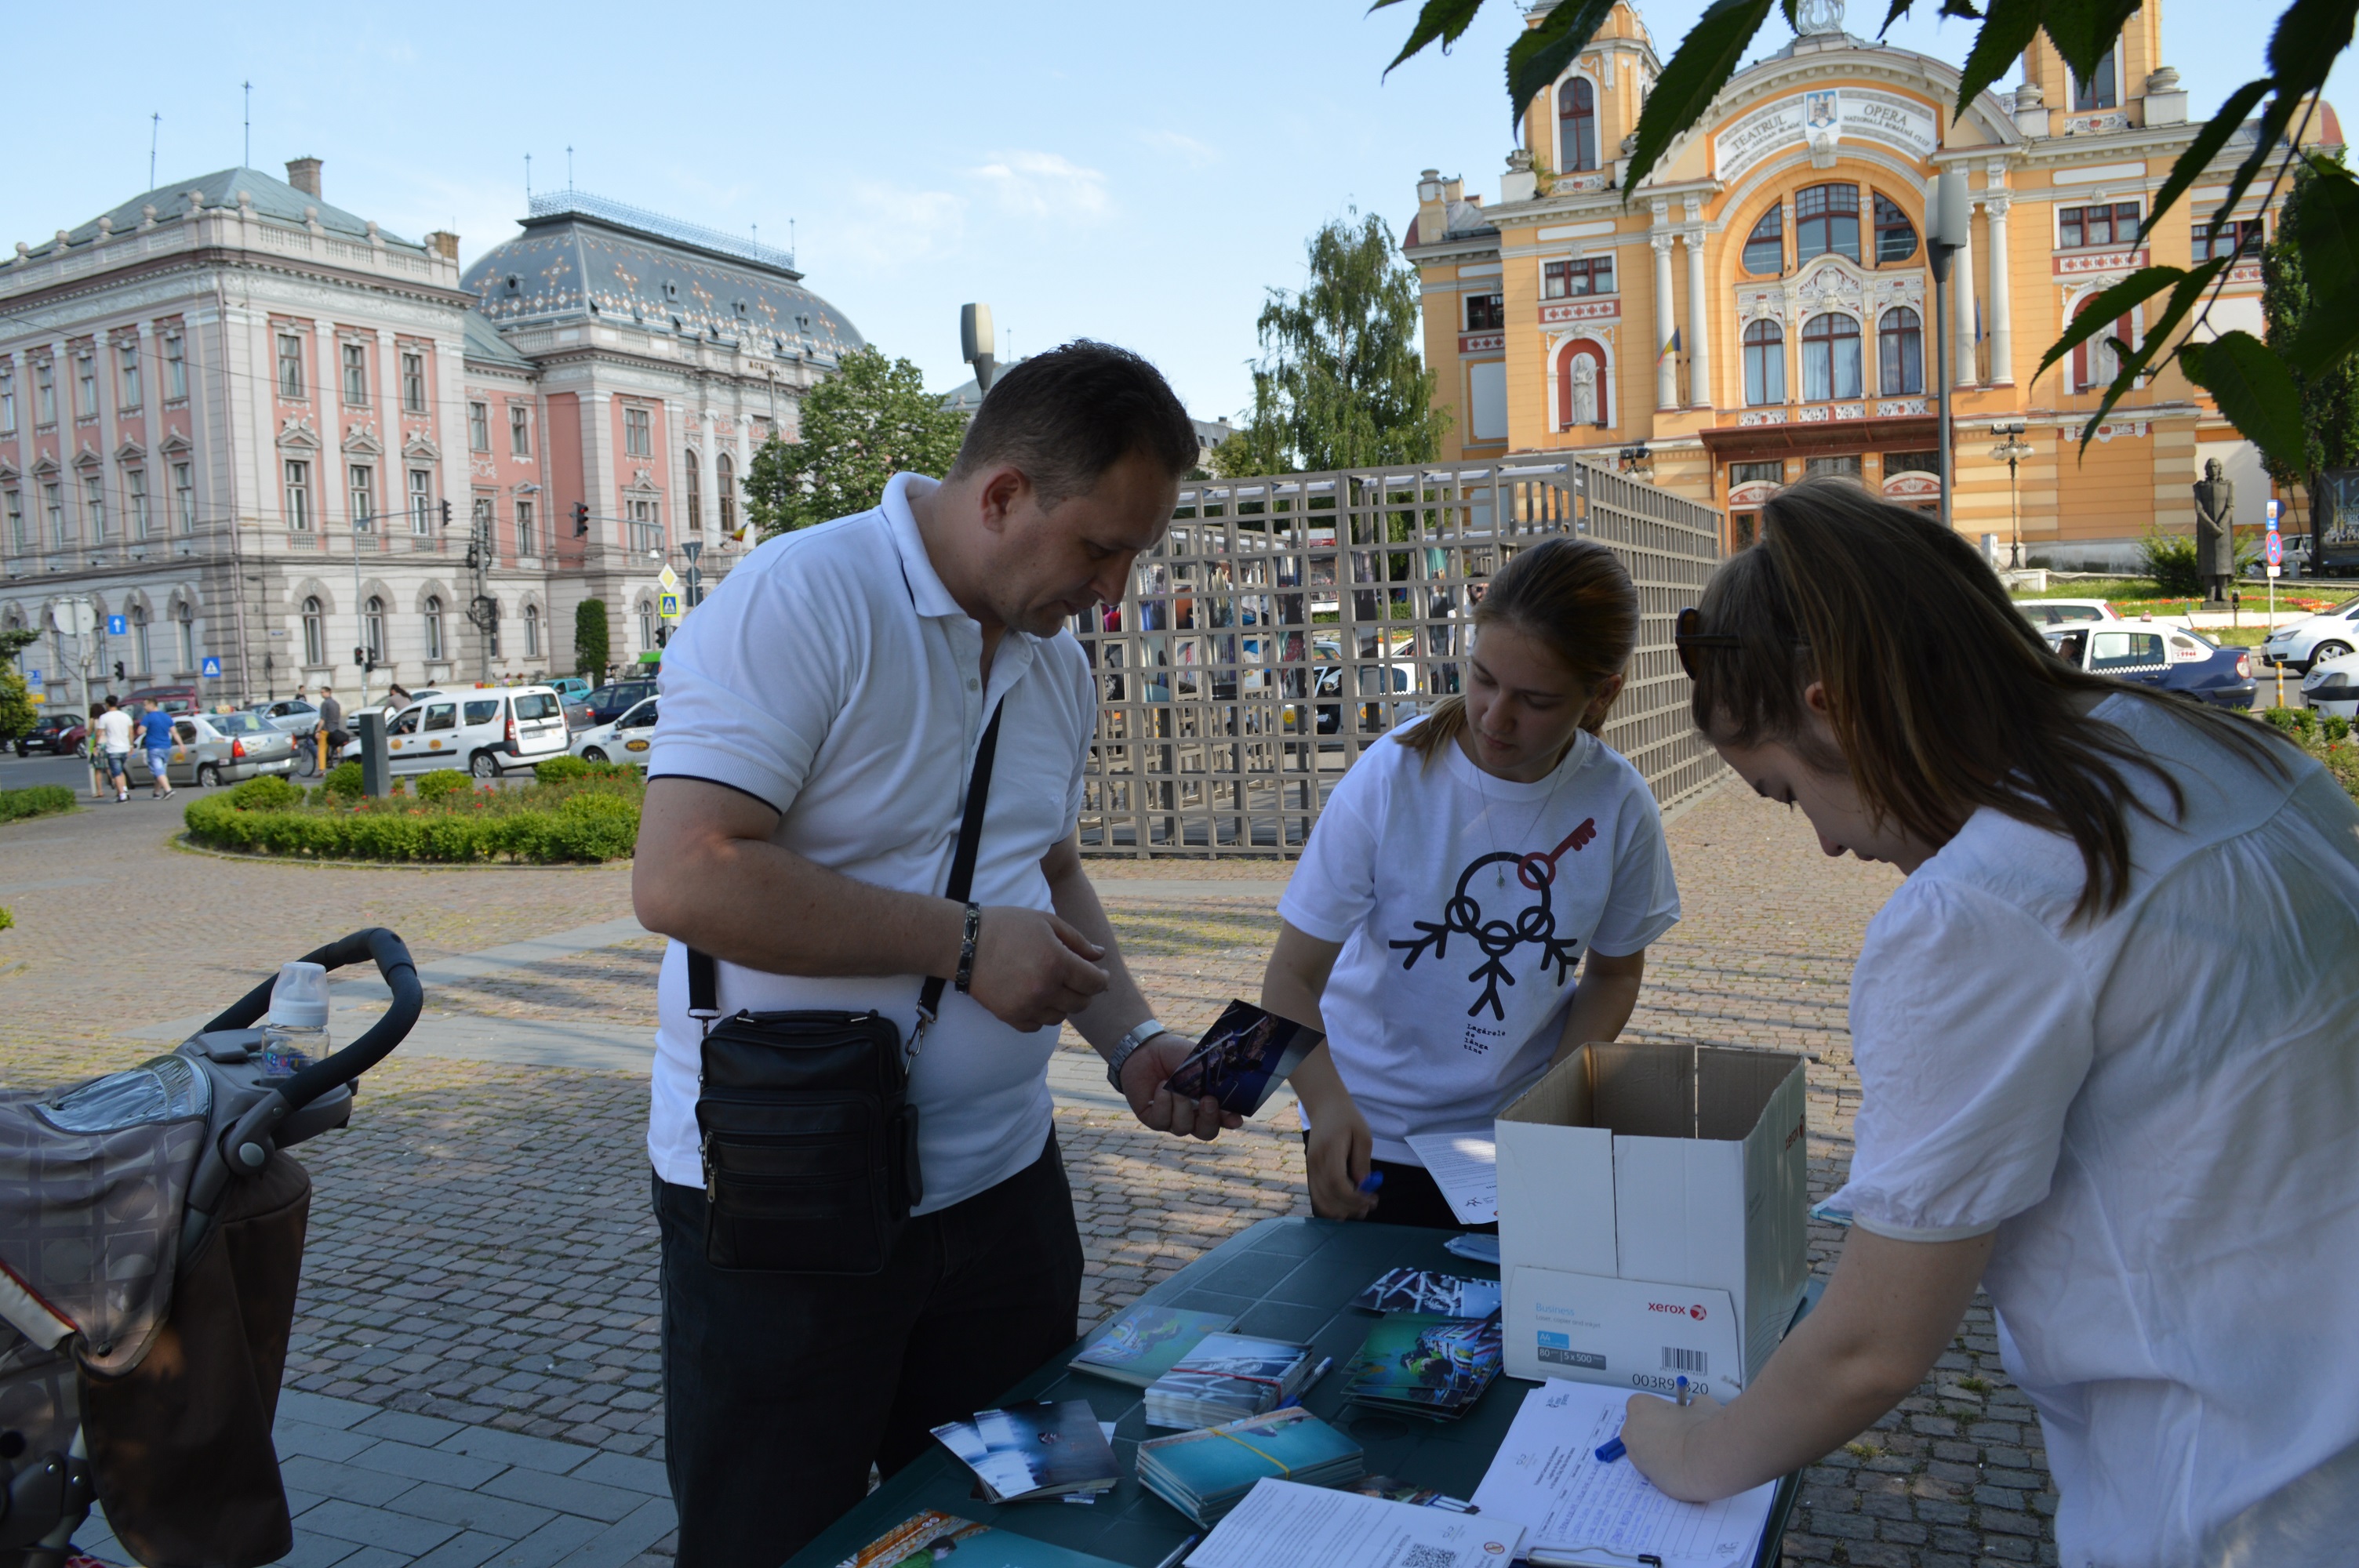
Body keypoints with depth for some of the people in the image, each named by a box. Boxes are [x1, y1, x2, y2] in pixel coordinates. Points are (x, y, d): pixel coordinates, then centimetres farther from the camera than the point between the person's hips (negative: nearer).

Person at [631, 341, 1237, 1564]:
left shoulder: (1057, 662, 7)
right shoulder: (799, 601, -19)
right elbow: (684, 880, -27)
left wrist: (1130, 1041, 4)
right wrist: (965, 943, -23)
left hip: (1001, 1185, 7)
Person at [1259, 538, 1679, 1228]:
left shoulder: (1619, 807, -12)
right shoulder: (1391, 778, -19)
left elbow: (1615, 971, 4)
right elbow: (1293, 976, -17)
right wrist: (1327, 1103, -34)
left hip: (1522, 1139, 2)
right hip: (1370, 1133, -1)